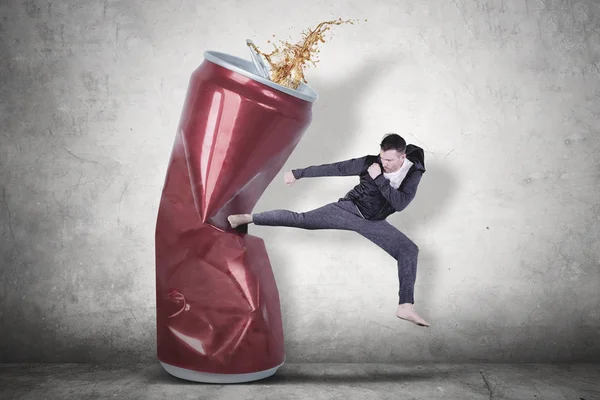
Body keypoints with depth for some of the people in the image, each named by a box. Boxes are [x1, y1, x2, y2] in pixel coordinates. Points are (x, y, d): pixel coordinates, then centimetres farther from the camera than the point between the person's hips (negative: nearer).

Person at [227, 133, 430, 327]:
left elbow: (400, 204, -24)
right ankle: (247, 218, -4)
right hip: (349, 209, -1)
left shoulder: (414, 173, -14)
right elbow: (335, 168, -9)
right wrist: (298, 173, -4)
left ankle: (406, 307, -15)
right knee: (302, 220, -12)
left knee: (409, 250, -13)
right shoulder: (371, 162, -15)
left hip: (373, 223, 1)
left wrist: (379, 178, -31)